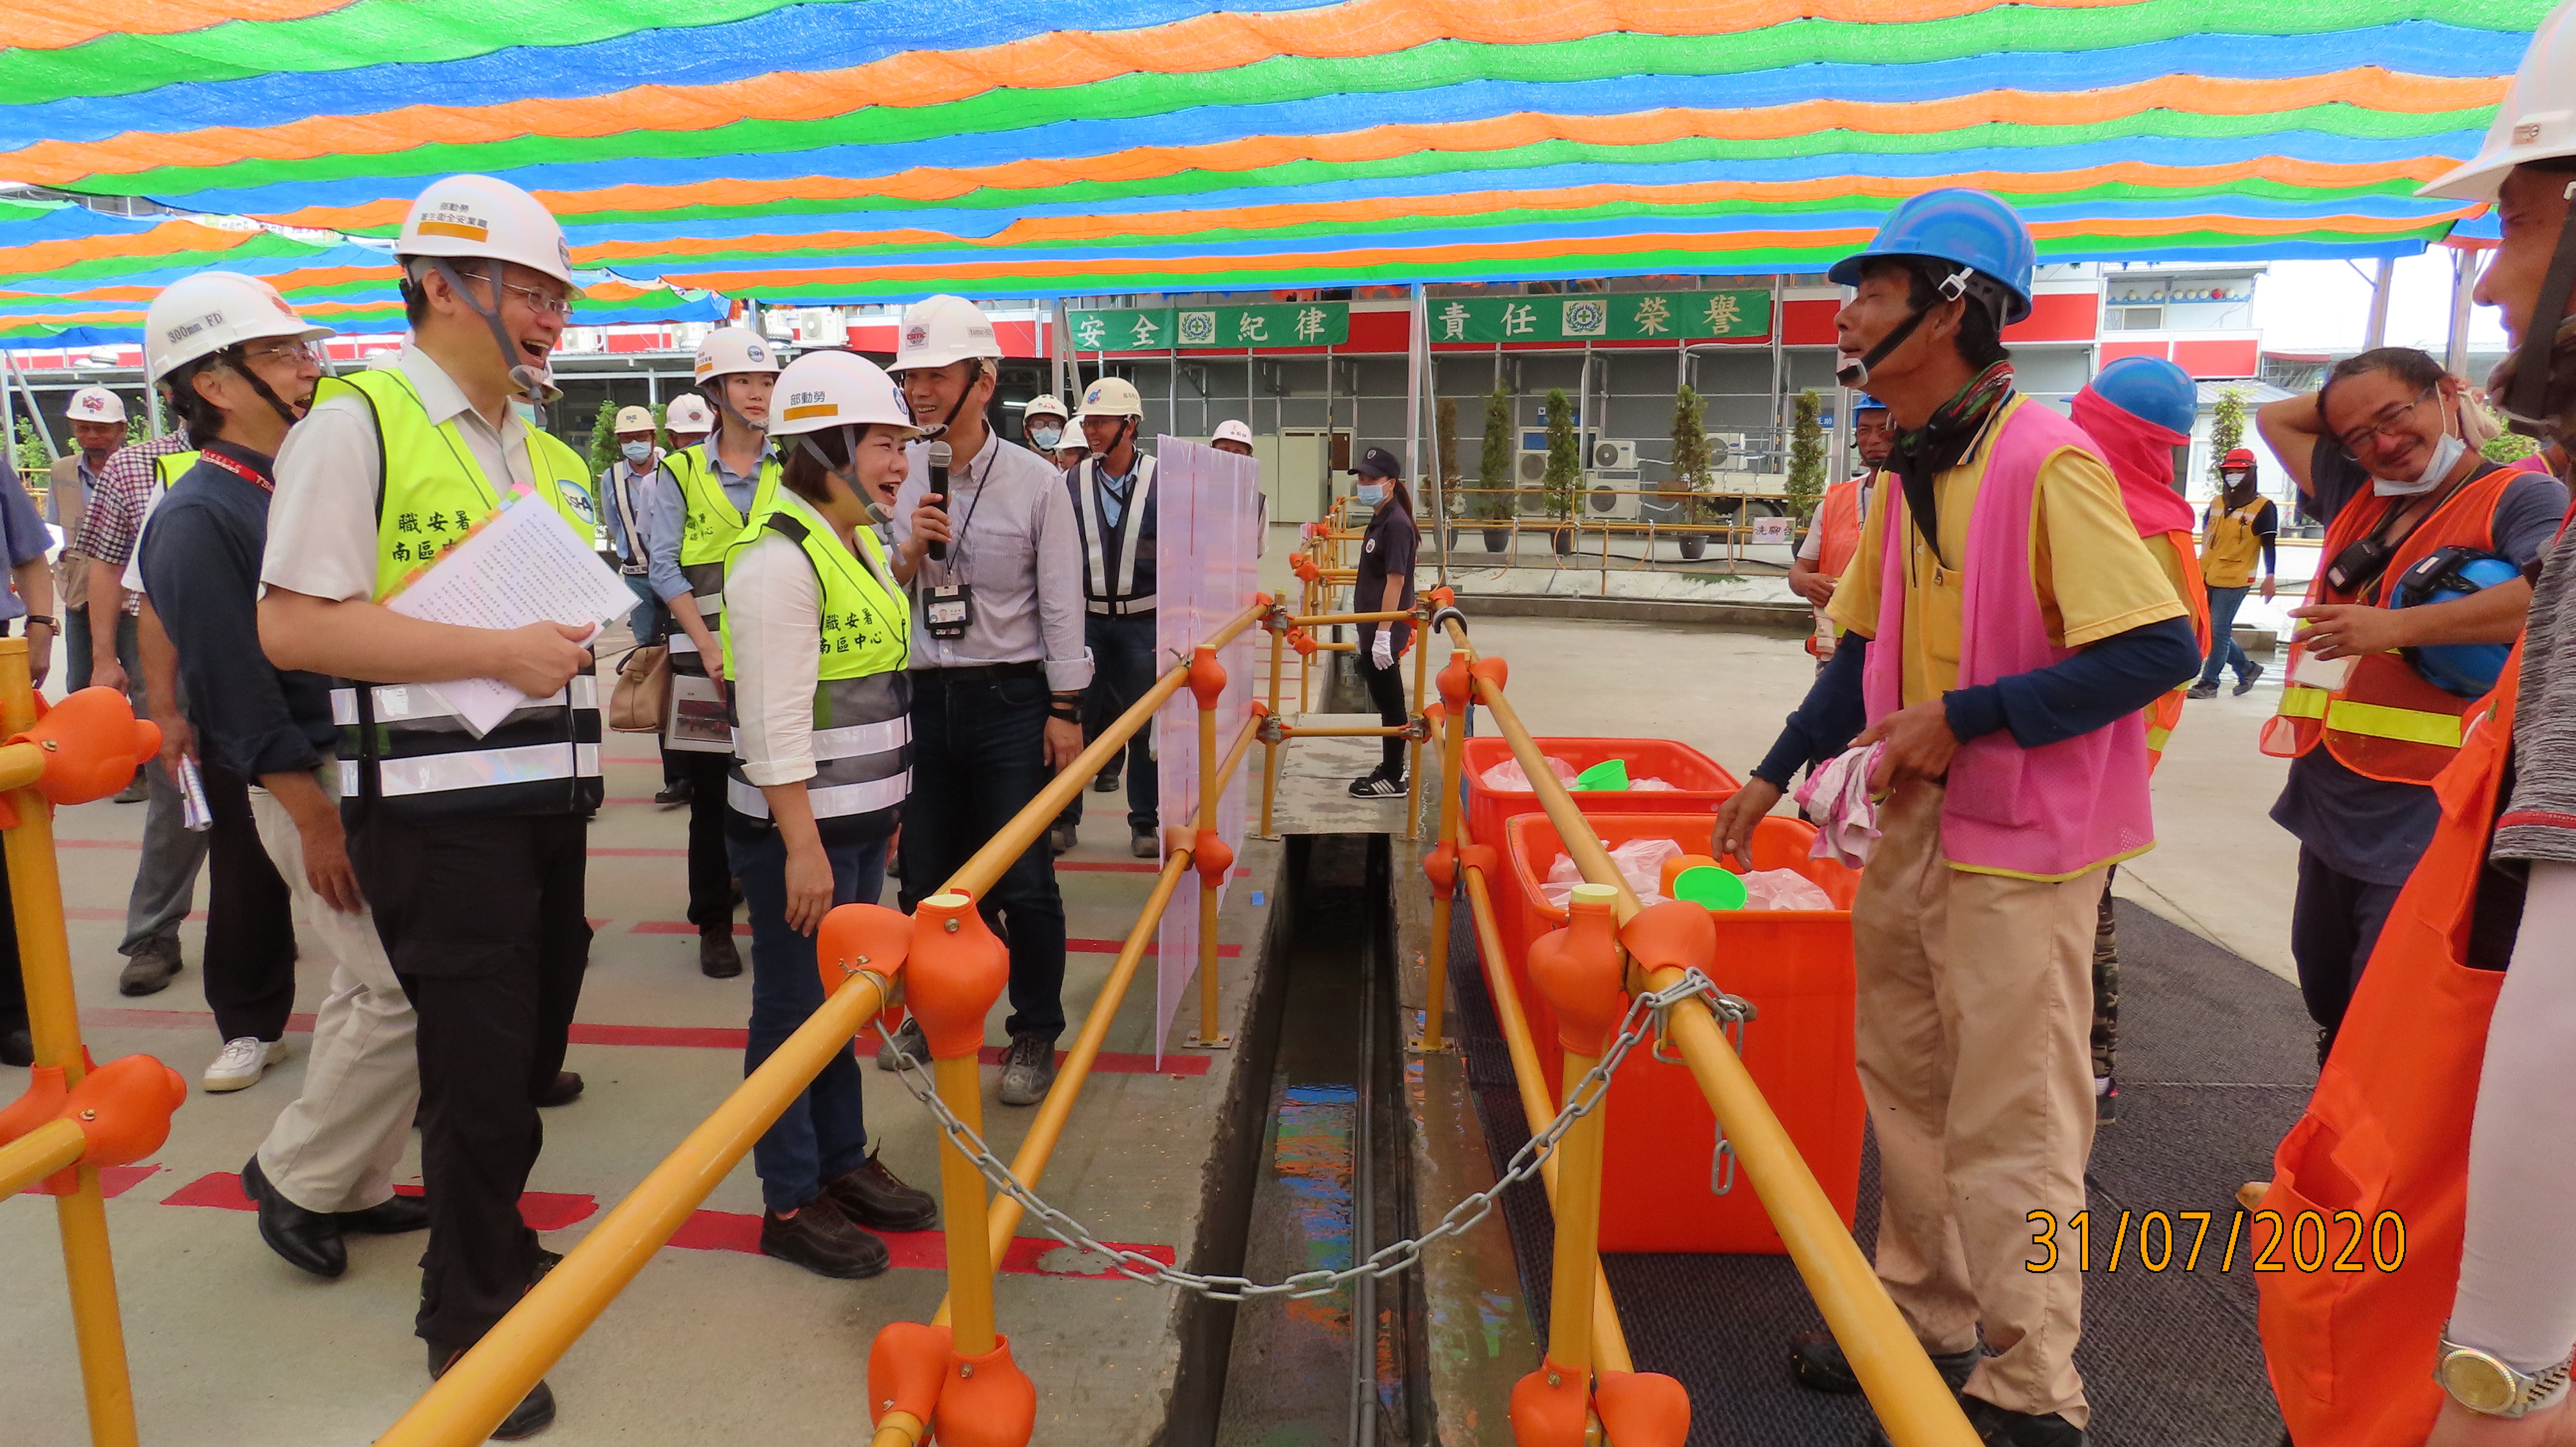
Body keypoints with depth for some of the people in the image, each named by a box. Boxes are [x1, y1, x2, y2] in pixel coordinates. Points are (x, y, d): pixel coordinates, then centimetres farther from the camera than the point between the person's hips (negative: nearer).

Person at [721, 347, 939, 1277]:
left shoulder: (860, 546, 12)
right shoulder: (779, 560, -18)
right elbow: (774, 723, -23)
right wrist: (802, 847, -23)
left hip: (858, 824, 9)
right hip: (797, 831, -9)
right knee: (793, 1010, 3)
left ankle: (844, 1164, 33)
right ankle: (791, 1204, 17)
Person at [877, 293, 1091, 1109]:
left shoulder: (1036, 483, -5)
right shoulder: (898, 478, 4)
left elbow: (1061, 606, -4)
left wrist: (1065, 712, -6)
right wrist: (910, 551, -14)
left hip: (1010, 700, -3)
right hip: (922, 697, 4)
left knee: (1022, 880, 1)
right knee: (925, 872, 13)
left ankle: (1035, 1033, 19)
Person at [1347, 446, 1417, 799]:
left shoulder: (1396, 524, -17)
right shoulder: (1380, 520, 13)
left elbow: (1395, 581, -21)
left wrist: (1383, 634, -23)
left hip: (1385, 631, -10)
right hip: (1372, 629, 10)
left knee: (1389, 702, -1)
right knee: (1384, 700, 16)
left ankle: (1393, 779, 7)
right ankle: (1390, 768, 27)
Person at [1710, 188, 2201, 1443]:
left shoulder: (2044, 462, -18)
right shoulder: (1909, 472, 8)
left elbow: (2161, 648, -22)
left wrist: (1963, 717, -22)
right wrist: (1776, 774, 14)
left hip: (2021, 840, -9)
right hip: (1912, 821, 9)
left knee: (2009, 1129, 1)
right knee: (1908, 1087, 18)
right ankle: (1925, 1320, 37)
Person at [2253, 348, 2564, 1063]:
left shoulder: (2521, 497, -6)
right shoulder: (2359, 501, 14)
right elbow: (2276, 418, 25)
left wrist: (2396, 626, -25)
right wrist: (2346, 406, 11)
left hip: (2422, 835, -7)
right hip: (2330, 817, 8)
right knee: (2330, 1014, 20)